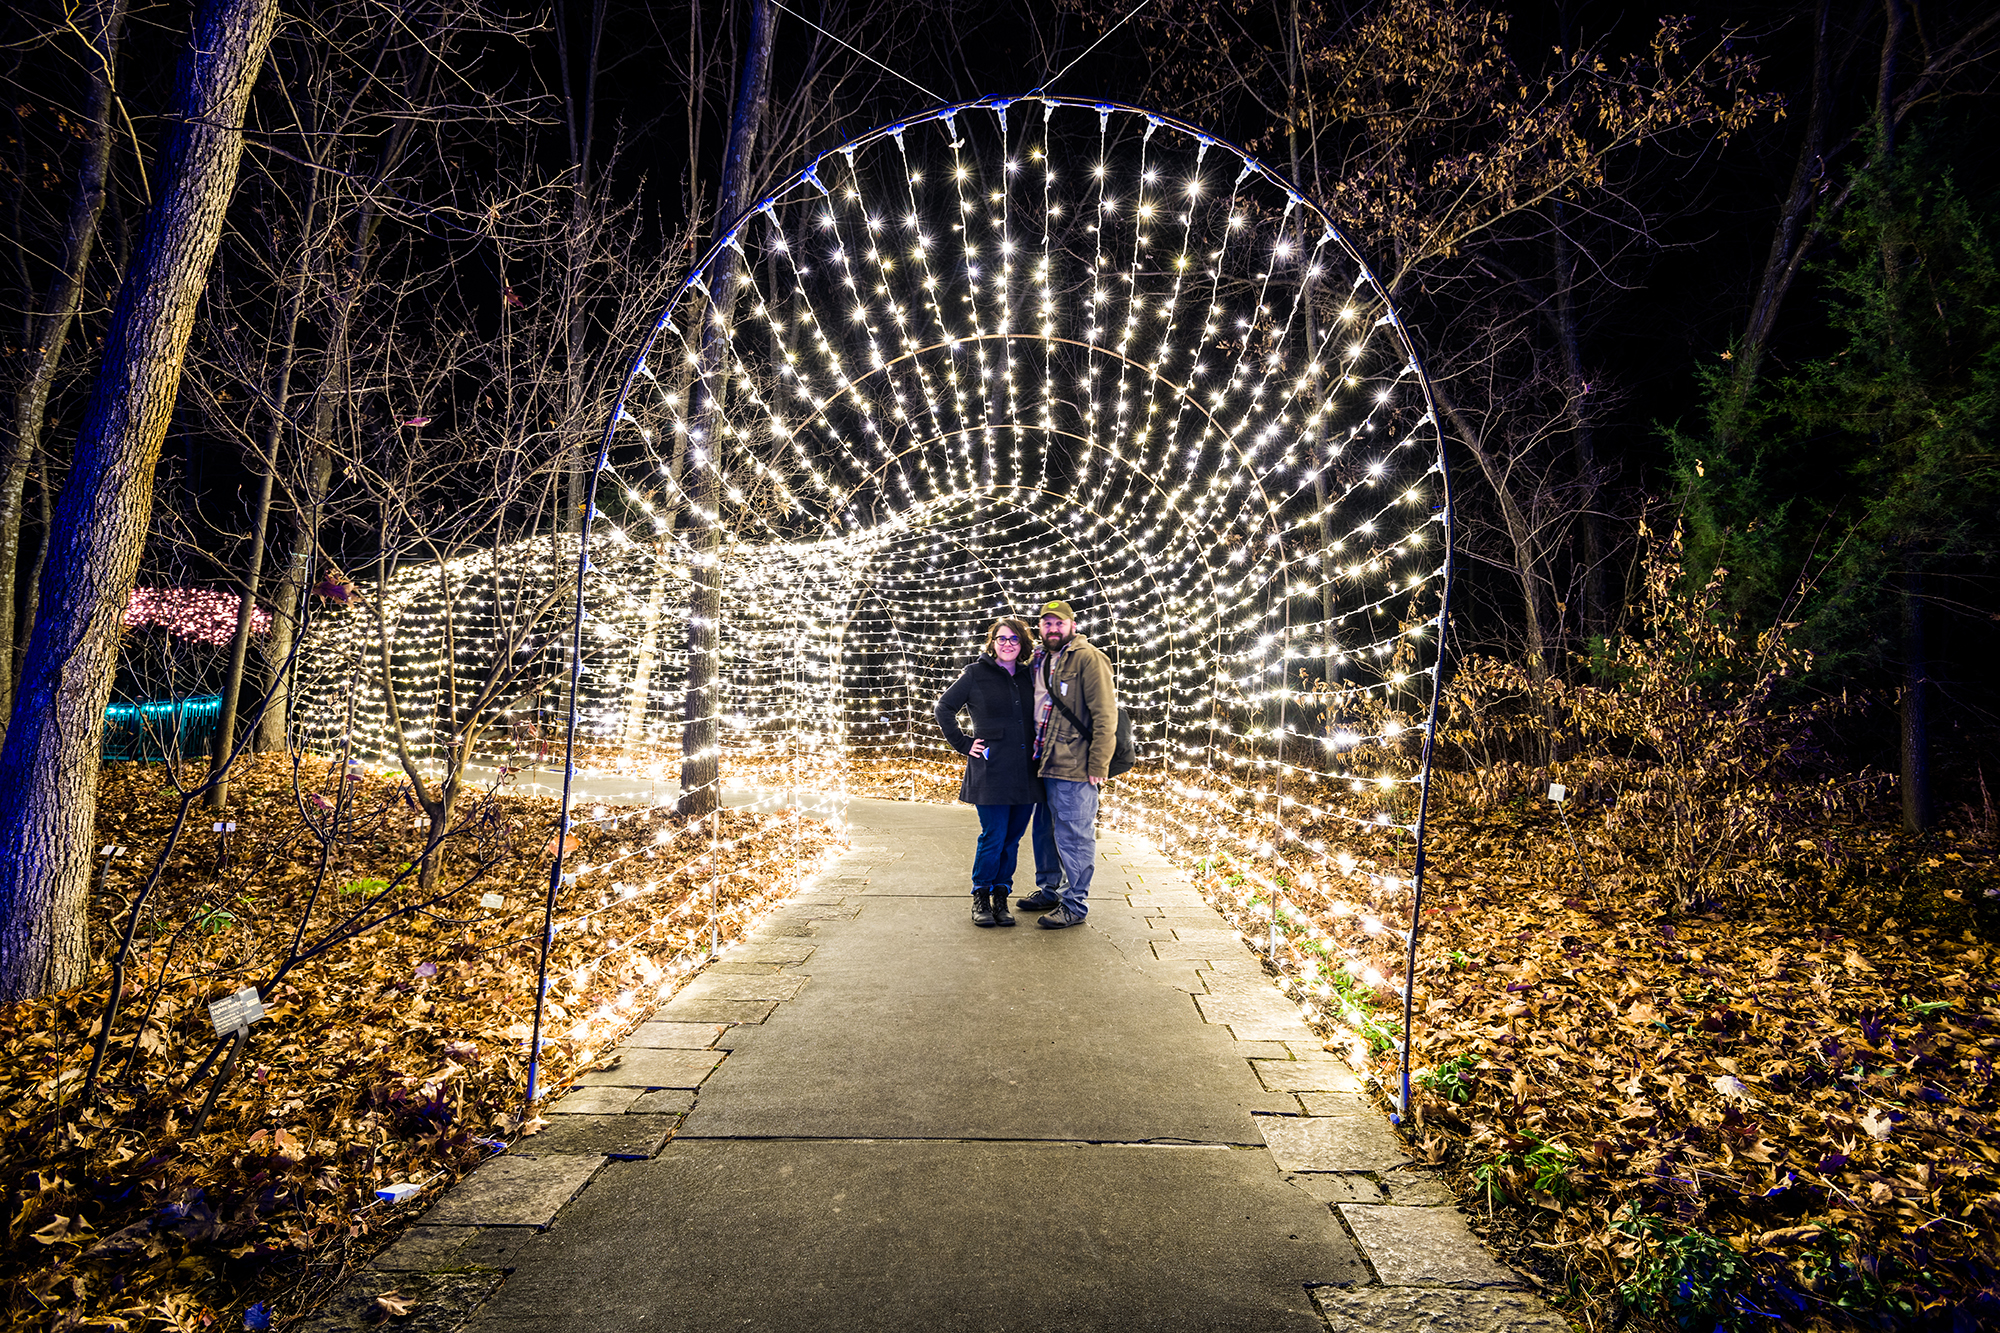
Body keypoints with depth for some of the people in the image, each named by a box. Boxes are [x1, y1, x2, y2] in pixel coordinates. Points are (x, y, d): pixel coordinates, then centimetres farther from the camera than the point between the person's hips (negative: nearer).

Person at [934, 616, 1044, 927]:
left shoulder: (1028, 676, 13)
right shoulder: (976, 673, 1)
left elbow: (1041, 715, 26)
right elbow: (944, 708, 4)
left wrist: (1039, 745, 12)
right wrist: (963, 744, -1)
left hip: (1025, 771, 4)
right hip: (991, 770, -4)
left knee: (1013, 838, 7)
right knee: (993, 836, -6)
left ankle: (1000, 897, 19)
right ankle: (981, 898, 11)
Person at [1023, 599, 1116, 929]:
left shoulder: (1088, 658, -10)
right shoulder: (1041, 661, 16)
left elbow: (1105, 714, -16)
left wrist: (1098, 765, -19)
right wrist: (1037, 752, 16)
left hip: (1076, 766, -8)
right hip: (1047, 764, 8)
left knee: (1075, 836, -2)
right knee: (1051, 831, 18)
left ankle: (1075, 905, 7)